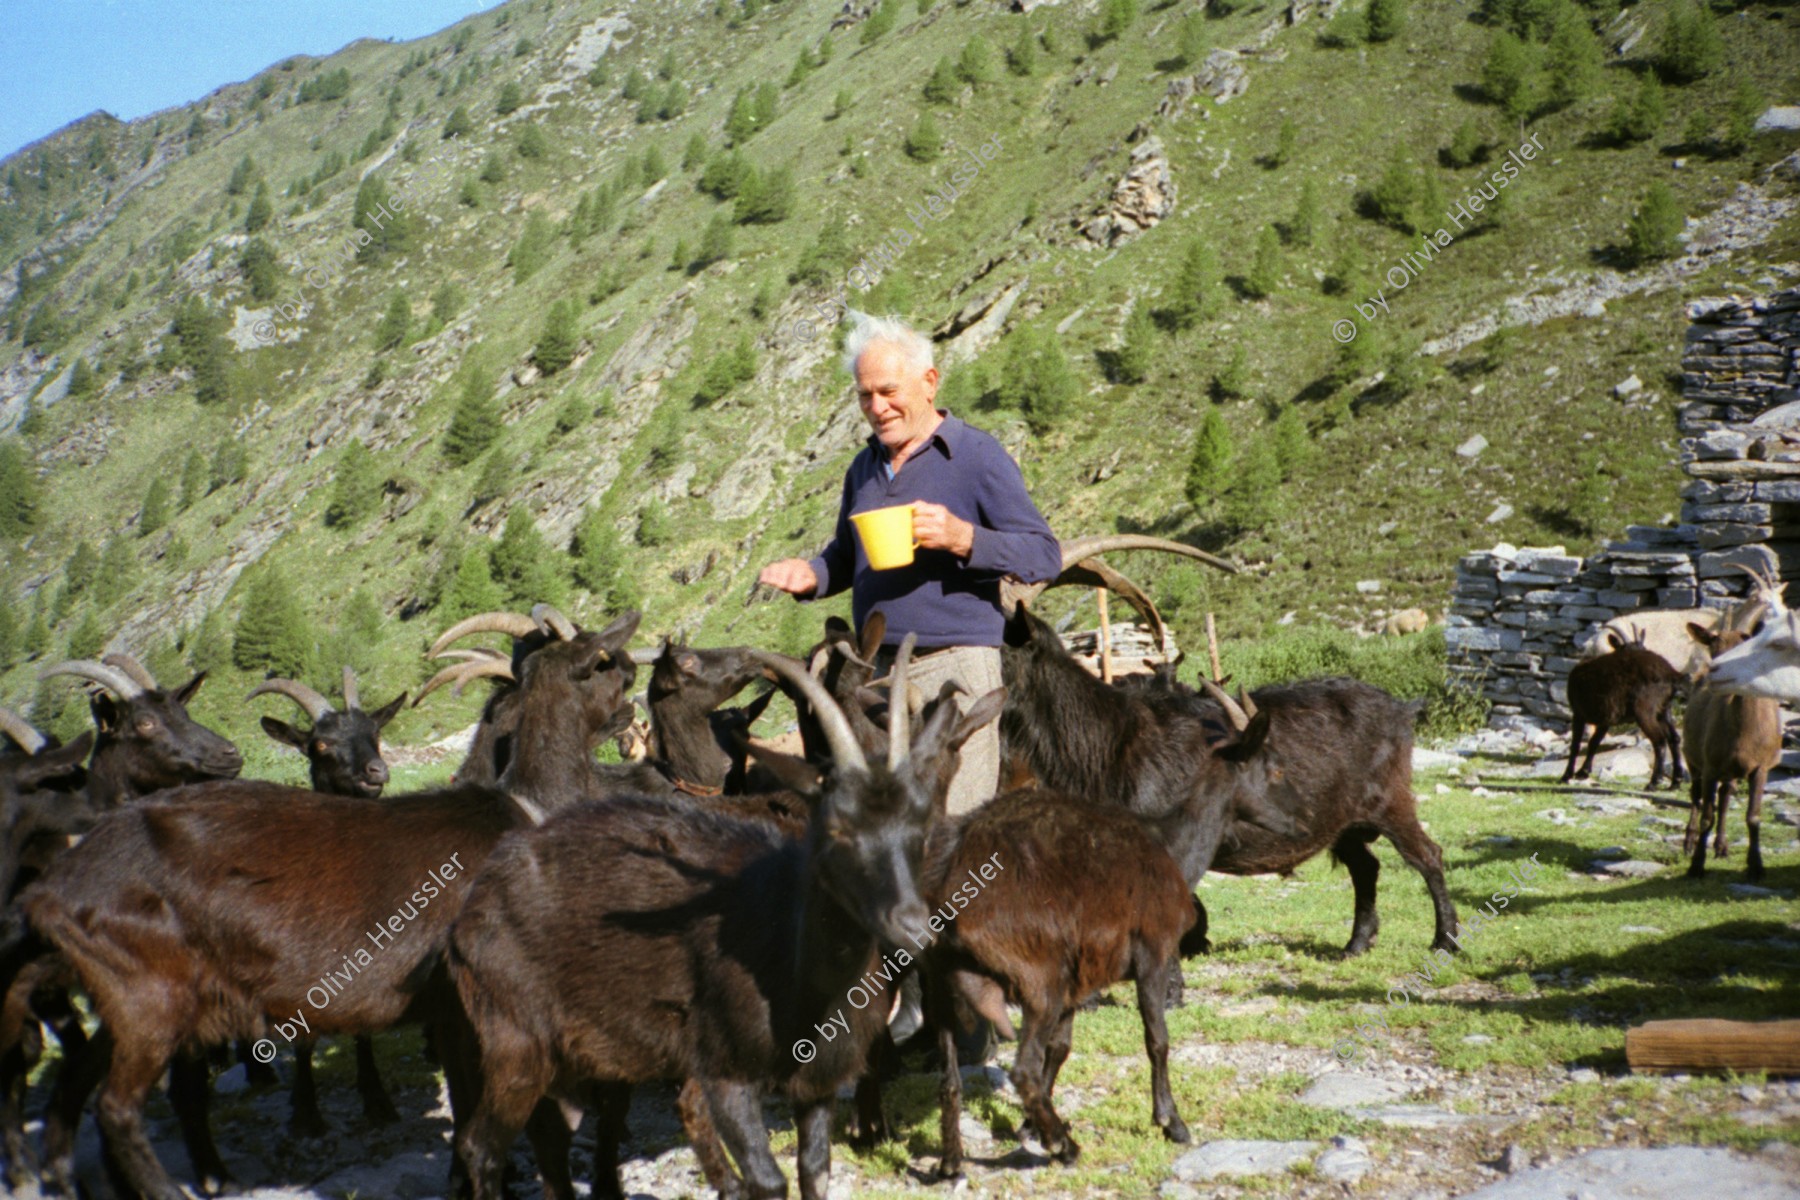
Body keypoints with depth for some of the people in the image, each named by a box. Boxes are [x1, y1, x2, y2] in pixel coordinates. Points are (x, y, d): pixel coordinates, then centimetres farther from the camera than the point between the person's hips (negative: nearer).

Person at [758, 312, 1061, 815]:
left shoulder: (977, 455, -3)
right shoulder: (865, 467, 18)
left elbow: (1045, 555, -6)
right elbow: (846, 556, 29)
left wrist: (961, 537, -21)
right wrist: (811, 576, 6)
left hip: (955, 665, -6)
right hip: (878, 671, 6)